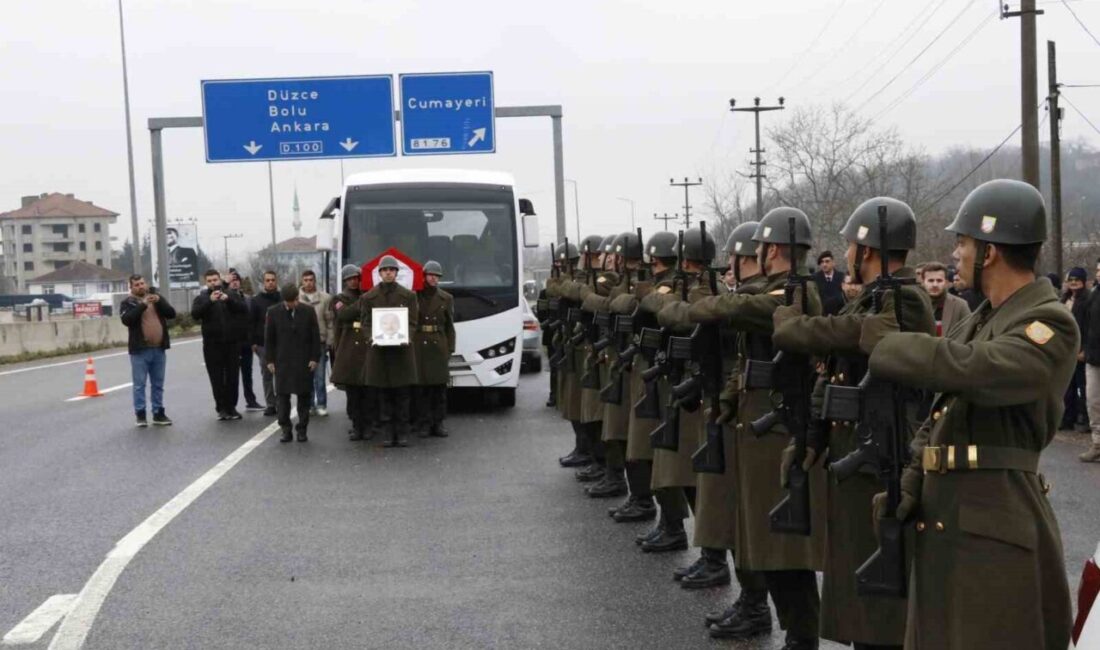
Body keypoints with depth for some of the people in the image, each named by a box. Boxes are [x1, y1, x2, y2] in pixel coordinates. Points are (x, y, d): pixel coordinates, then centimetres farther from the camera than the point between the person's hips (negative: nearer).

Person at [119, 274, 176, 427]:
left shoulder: (157, 297, 13)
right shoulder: (127, 302, 2)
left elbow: (172, 314, 3)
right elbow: (126, 319, -17)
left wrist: (159, 302, -13)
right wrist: (143, 305, -22)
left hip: (159, 349, 4)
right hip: (140, 350, -4)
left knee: (158, 384, 9)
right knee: (139, 385, -2)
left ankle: (158, 414, 16)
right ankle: (140, 414, 4)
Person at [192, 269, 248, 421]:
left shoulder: (231, 294, 8)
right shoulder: (202, 298, 5)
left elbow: (244, 309, -5)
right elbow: (195, 314, -12)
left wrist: (228, 299, -19)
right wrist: (210, 301, -23)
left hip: (232, 342, 1)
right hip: (212, 344, -1)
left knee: (232, 377, 4)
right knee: (217, 378, -1)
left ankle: (231, 407, 13)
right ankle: (221, 408, 5)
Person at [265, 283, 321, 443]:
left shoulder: (308, 311, -1)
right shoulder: (274, 312, 0)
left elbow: (315, 336, 1)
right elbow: (268, 338, 3)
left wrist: (315, 358, -3)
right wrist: (269, 360, -1)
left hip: (304, 362, 0)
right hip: (282, 362, 0)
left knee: (304, 395, 4)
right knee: (282, 395, 0)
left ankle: (302, 429, 11)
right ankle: (285, 429, 6)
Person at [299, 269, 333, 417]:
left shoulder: (325, 298, 2)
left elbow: (330, 321, 2)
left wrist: (329, 341, -2)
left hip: (320, 341, -1)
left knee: (320, 375, -1)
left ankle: (321, 404, 7)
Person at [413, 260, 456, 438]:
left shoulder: (446, 299, 9)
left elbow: (450, 327, 9)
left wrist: (450, 350, 3)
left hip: (439, 347, 2)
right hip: (419, 347, -2)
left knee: (440, 387, 1)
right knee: (422, 387, -2)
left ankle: (438, 423, 7)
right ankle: (424, 424, 4)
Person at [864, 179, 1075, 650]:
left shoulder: (1051, 325, -13)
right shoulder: (978, 322, 15)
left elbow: (973, 369, -29)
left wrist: (884, 342, -15)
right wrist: (909, 485, 1)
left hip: (998, 525, -8)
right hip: (942, 520, 8)